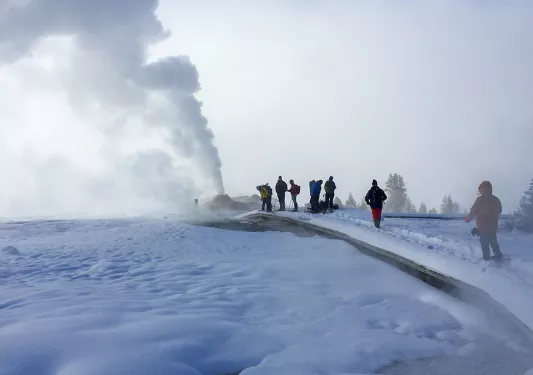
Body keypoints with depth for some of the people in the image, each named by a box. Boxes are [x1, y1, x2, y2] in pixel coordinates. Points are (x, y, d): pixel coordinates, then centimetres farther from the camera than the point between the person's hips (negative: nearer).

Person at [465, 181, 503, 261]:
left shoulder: (480, 200, -17)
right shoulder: (496, 200, 5)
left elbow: (473, 212, -14)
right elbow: (499, 211, 18)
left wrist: (467, 219, 2)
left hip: (483, 227, -6)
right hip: (493, 226, 6)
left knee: (485, 244, 2)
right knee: (493, 242, 22)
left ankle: (486, 259, 5)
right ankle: (498, 255, 29)